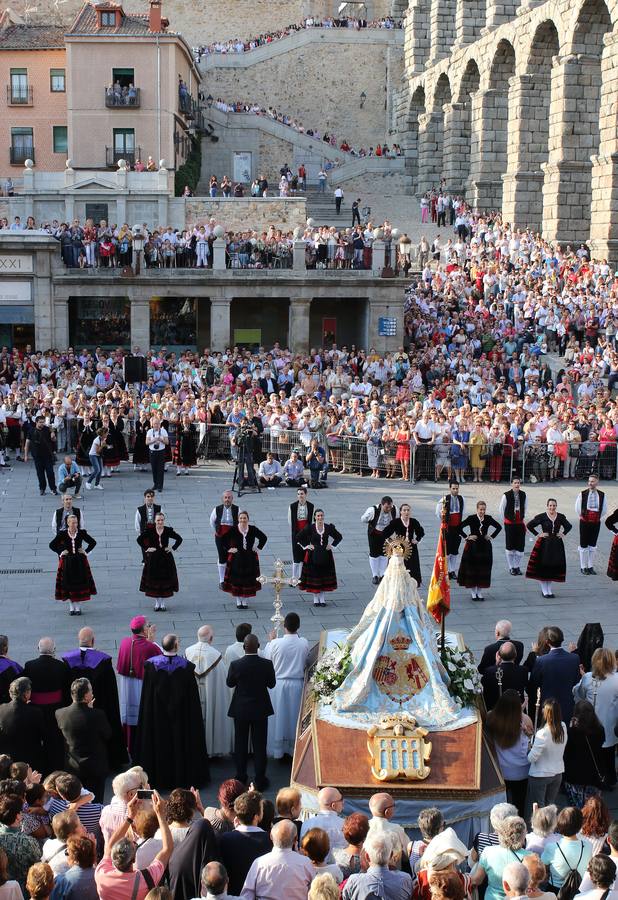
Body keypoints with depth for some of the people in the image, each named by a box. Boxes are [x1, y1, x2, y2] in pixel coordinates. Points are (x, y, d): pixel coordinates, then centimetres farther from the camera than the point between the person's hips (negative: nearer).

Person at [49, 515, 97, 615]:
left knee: (80, 584, 2)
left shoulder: (82, 533, -2)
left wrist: (86, 551, 0)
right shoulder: (62, 534, -5)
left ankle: (78, 607, 11)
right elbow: (52, 545, 2)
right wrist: (60, 552, -4)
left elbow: (93, 542, 7)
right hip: (67, 562, -1)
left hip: (80, 562, 1)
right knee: (68, 584, 4)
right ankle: (71, 607, 15)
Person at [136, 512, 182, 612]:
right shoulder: (150, 531, -4)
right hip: (153, 559, 0)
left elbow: (179, 539, 6)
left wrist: (173, 548, -3)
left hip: (166, 558, 0)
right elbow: (139, 539, 1)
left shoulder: (168, 530, -3)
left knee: (165, 580, 4)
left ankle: (163, 603, 14)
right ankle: (157, 603, 15)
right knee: (154, 580, 4)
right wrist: (146, 548, -6)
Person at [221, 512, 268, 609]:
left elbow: (264, 537, 10)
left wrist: (258, 547, 4)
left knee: (248, 580, 5)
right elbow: (224, 539, -3)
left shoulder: (252, 529, -1)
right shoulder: (233, 529, -7)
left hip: (250, 558, 2)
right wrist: (228, 549, -6)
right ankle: (238, 602, 13)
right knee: (236, 580, 2)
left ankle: (244, 601, 15)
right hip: (236, 558, -2)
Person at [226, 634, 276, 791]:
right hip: (261, 710, 0)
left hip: (240, 710, 0)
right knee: (259, 745, 9)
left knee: (240, 744, 15)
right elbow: (272, 684, -2)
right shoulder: (267, 664, -15)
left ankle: (241, 778, 22)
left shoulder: (235, 665, -17)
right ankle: (260, 780, 12)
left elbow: (229, 683, -2)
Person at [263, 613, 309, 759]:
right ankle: (295, 746, 25)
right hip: (297, 685, 2)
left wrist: (271, 641, 12)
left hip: (279, 684, -2)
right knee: (295, 717, 16)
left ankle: (278, 749, 18)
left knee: (279, 717, 11)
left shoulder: (276, 643, -18)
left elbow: (267, 659, -2)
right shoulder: (304, 643, -12)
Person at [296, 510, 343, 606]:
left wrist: (332, 545, 3)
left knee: (325, 576, 6)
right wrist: (306, 546, -5)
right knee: (314, 577, 2)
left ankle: (322, 598, 18)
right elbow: (298, 537, -1)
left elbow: (339, 537, 13)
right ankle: (315, 599, 14)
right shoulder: (310, 528, -7)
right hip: (313, 556, -2)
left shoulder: (329, 528, -1)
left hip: (325, 556, 2)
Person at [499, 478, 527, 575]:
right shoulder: (506, 495, -11)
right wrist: (505, 520, 3)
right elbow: (501, 509, -1)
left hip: (520, 523, 3)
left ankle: (517, 567, 15)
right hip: (509, 523, -3)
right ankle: (511, 567, 14)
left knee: (520, 546, 2)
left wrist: (523, 518, 12)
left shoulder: (523, 494, 2)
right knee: (510, 546, 3)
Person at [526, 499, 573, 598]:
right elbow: (529, 525, -7)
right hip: (544, 544, -4)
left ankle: (549, 590, 18)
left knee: (554, 567, 8)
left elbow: (569, 526, 20)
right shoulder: (542, 517, -8)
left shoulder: (560, 517, 4)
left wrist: (563, 533, 6)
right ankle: (544, 590, 8)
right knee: (543, 567, -1)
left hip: (557, 544, 4)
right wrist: (537, 534, -10)